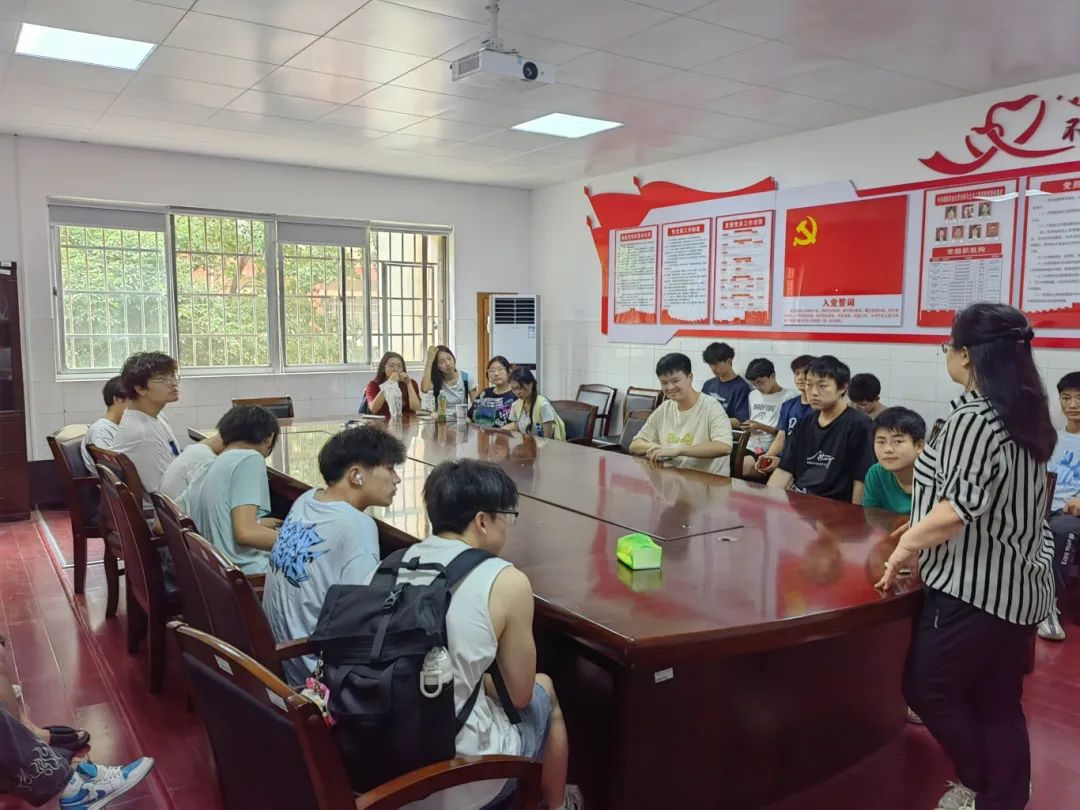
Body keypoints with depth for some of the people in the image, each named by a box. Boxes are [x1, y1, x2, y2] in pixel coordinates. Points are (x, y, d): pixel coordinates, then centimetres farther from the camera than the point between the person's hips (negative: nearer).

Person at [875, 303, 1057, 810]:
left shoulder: (973, 417, -19)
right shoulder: (1025, 415, 9)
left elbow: (962, 507, -25)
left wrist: (906, 546, -12)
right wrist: (927, 526, 23)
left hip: (975, 587, -9)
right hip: (1020, 585, 9)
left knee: (928, 690, 9)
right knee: (1000, 705, 16)